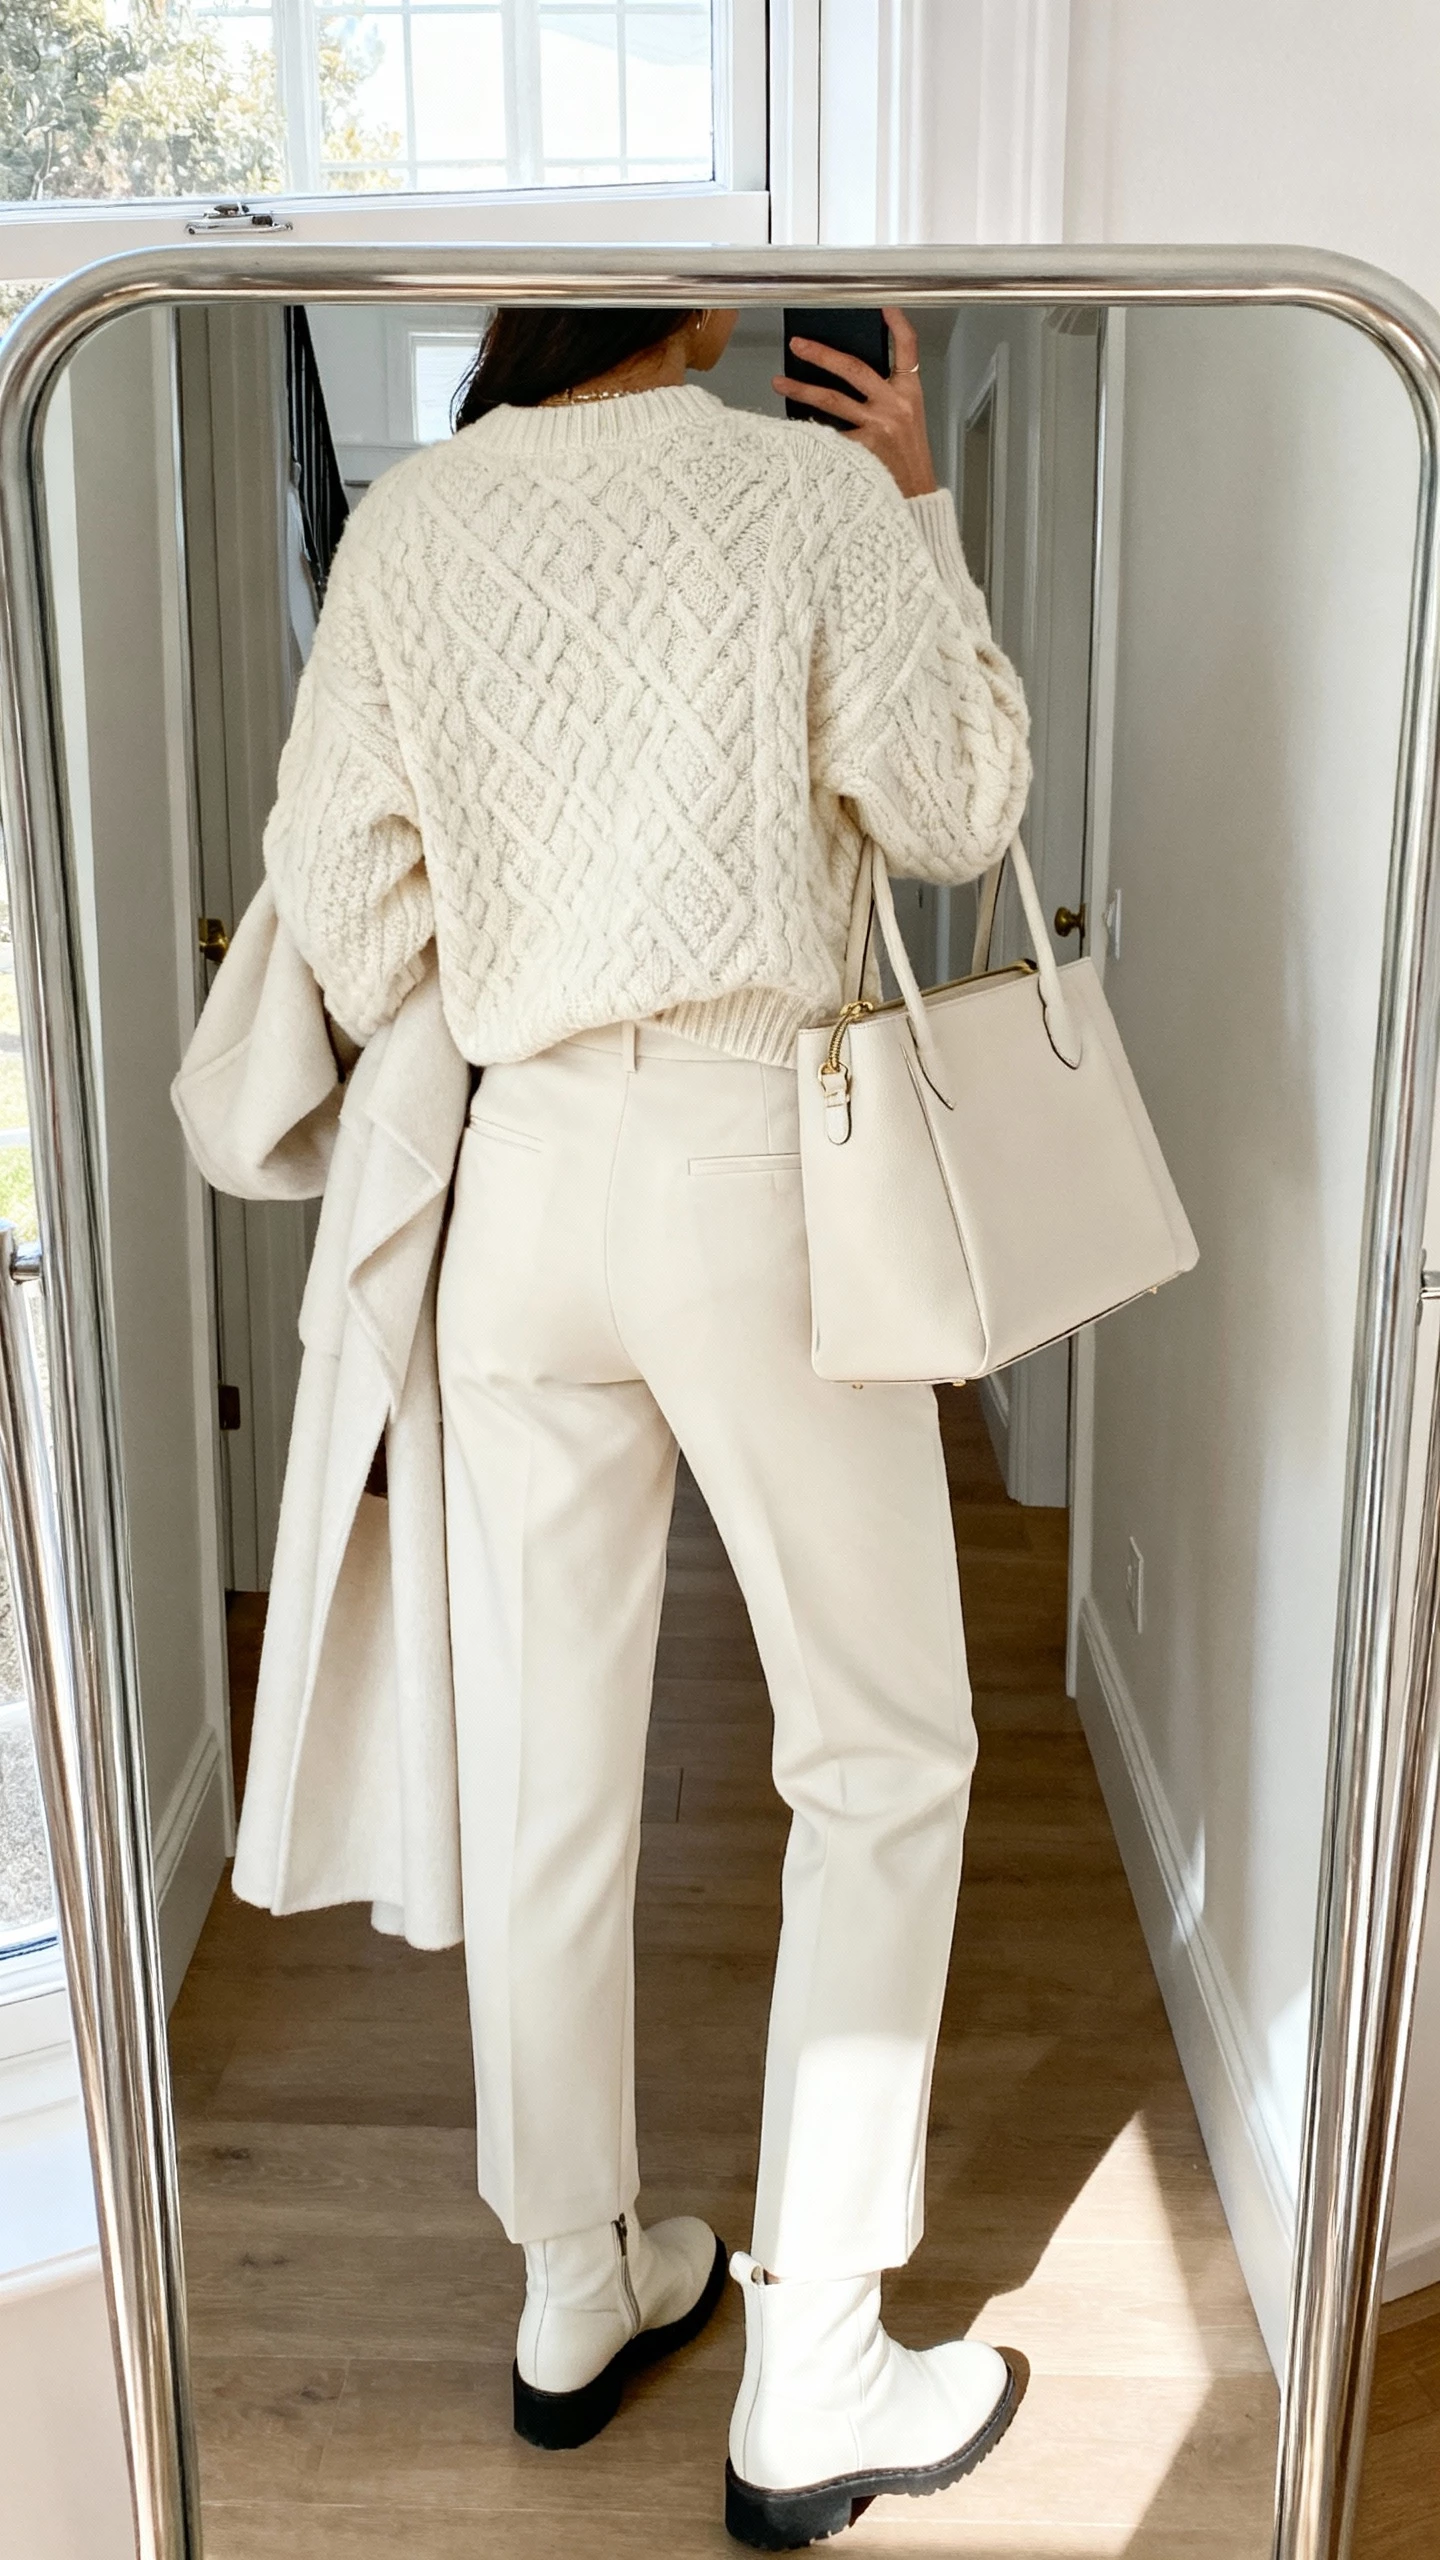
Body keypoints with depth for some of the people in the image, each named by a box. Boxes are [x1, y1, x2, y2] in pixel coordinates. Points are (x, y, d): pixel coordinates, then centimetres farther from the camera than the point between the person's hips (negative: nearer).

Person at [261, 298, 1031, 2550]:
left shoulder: (408, 521, 6)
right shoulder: (807, 488, -5)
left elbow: (340, 887, 5)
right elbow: (957, 808, 1)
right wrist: (922, 505, 9)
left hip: (524, 1173, 5)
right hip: (750, 1162, -4)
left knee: (546, 1764, 13)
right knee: (884, 1753, 8)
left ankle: (576, 2295, 32)